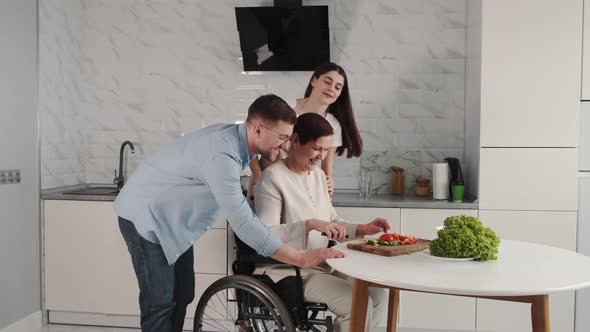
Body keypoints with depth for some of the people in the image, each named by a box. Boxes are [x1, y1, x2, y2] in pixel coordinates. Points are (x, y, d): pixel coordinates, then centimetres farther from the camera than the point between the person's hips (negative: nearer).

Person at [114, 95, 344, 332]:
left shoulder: (234, 138, -4)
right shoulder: (222, 154, -33)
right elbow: (244, 224, -36)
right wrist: (303, 259, -32)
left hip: (170, 218, 9)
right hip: (145, 217, -9)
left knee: (182, 295, 11)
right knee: (161, 302, -3)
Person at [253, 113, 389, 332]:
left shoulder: (318, 175, 10)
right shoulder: (273, 178, -15)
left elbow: (332, 222, 15)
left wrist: (361, 229, -2)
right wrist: (310, 224, -34)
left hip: (320, 266, 8)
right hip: (287, 271, -8)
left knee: (378, 297, -4)